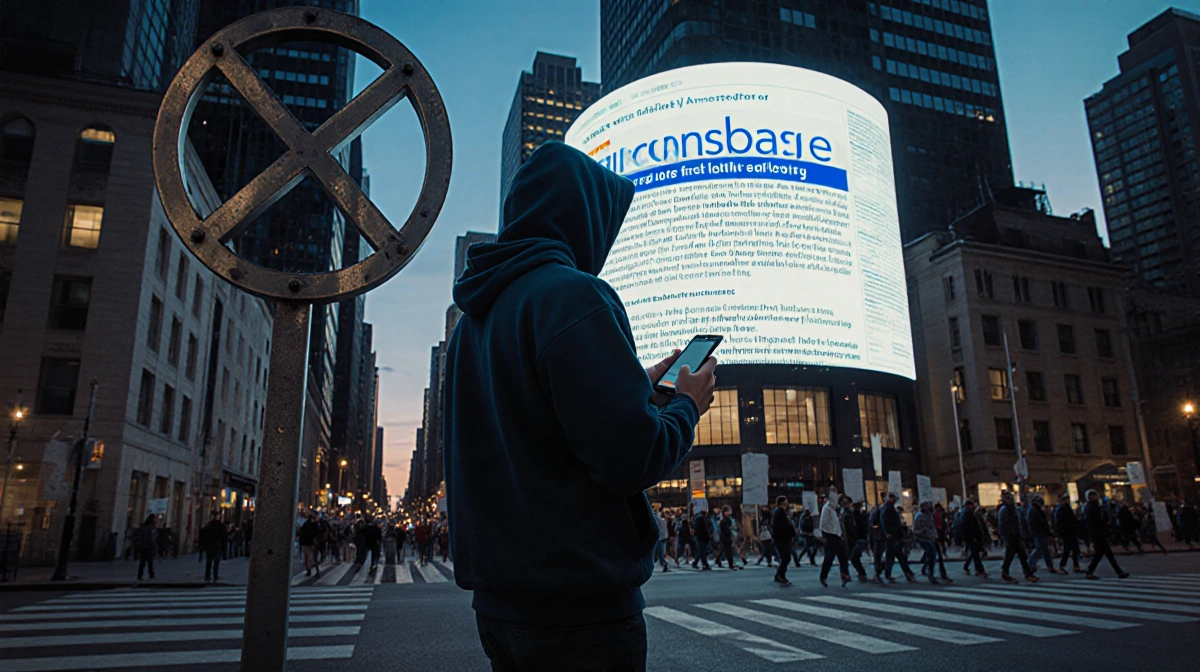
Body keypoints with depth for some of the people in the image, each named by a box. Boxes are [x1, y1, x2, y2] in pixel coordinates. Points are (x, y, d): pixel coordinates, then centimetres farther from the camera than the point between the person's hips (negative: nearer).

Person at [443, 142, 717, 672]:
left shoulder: (473, 317, 10)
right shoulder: (573, 294, -17)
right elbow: (631, 457, -21)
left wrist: (634, 390, 15)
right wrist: (686, 405, -1)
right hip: (579, 608, -8)